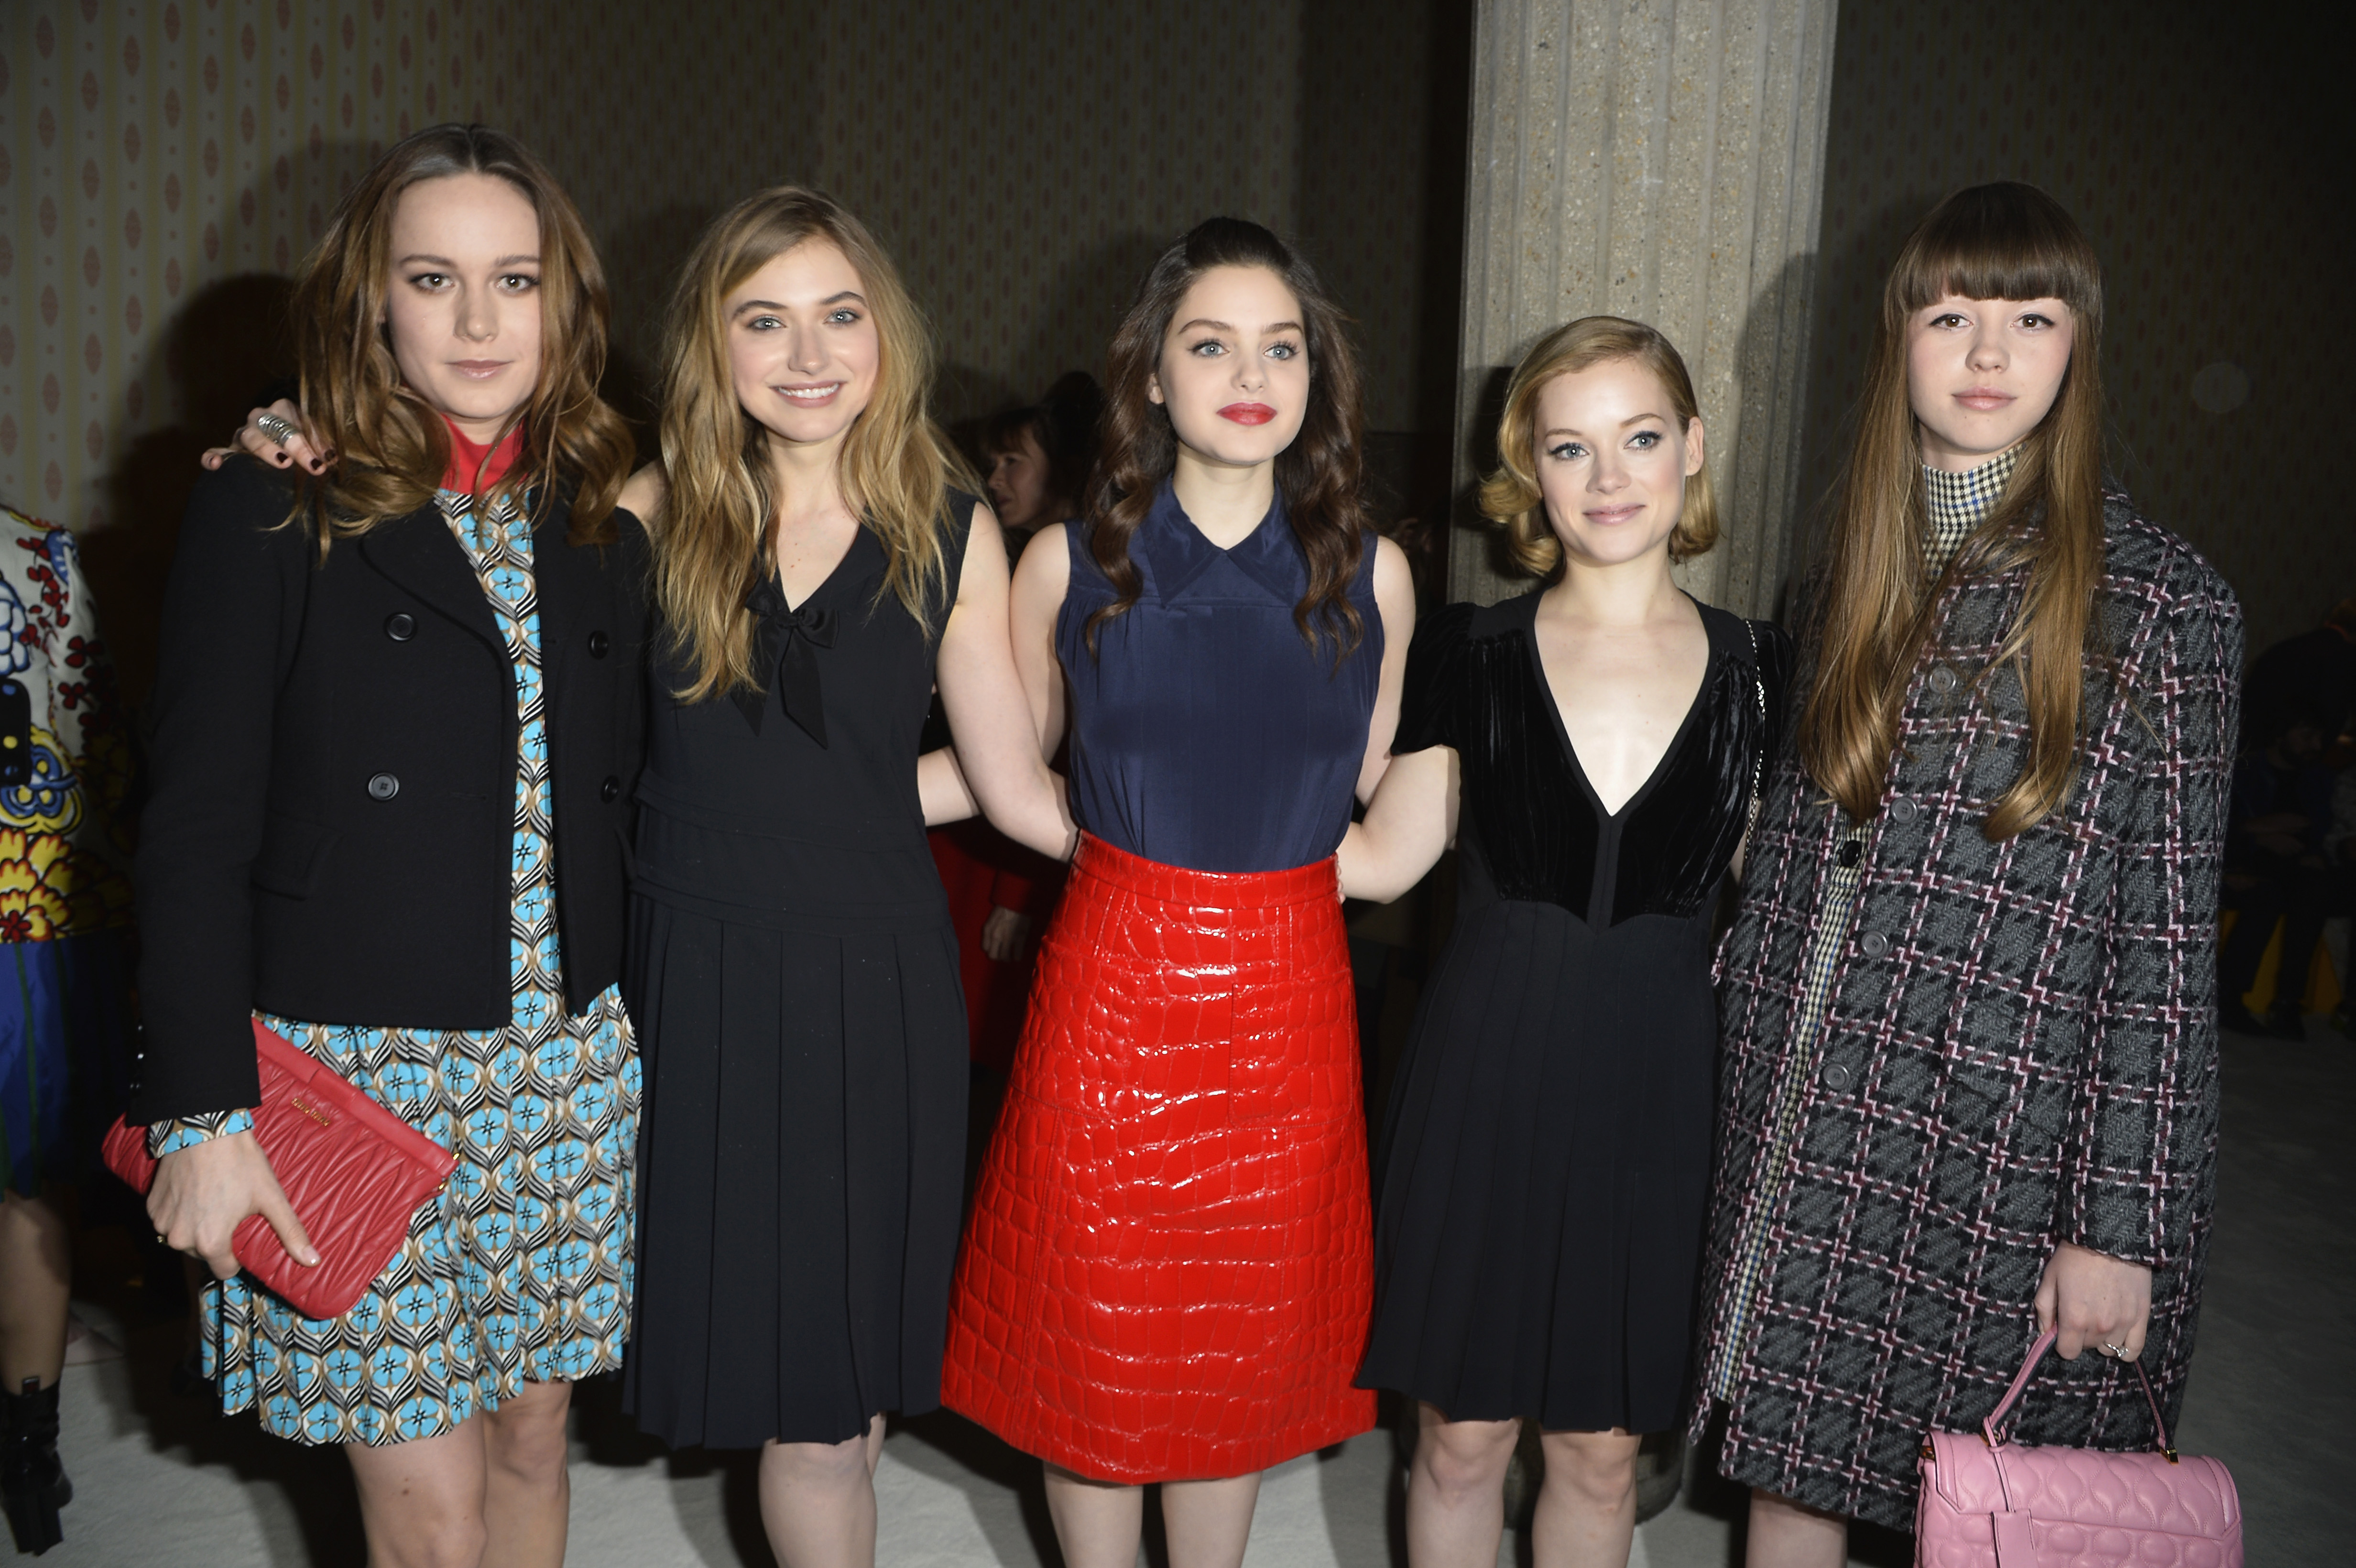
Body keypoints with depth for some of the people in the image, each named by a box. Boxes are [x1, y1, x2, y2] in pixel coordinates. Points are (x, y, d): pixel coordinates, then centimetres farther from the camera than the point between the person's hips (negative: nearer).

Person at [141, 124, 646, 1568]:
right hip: (357, 1070, -4)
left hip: (570, 1067, 4)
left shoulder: (602, 522, 7)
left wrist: (633, 1033, 7)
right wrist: (203, 1115, -12)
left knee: (533, 1435, 17)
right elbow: (198, 830, -8)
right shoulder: (274, 515, -7)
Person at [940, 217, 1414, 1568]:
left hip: (1287, 1000, 1)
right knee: (1093, 1347, 11)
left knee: (1248, 1347, 14)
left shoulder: (1373, 575, 1)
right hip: (1111, 986, -1)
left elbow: (1375, 803, 11)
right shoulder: (1070, 565, -2)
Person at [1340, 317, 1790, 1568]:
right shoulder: (1470, 653, -1)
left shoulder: (1753, 671, 2)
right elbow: (1384, 857, 1)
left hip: (1658, 1089, 1)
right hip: (1487, 1078, -1)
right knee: (1462, 1432, 11)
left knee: (1600, 1447, 15)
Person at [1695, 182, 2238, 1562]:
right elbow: (1792, 860, 9)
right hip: (1817, 1123, 4)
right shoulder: (1855, 579, 7)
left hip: (2018, 1137, -4)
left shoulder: (2163, 604, -8)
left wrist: (2119, 1227, -11)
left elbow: (2167, 945, -9)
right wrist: (1752, 1102, 8)